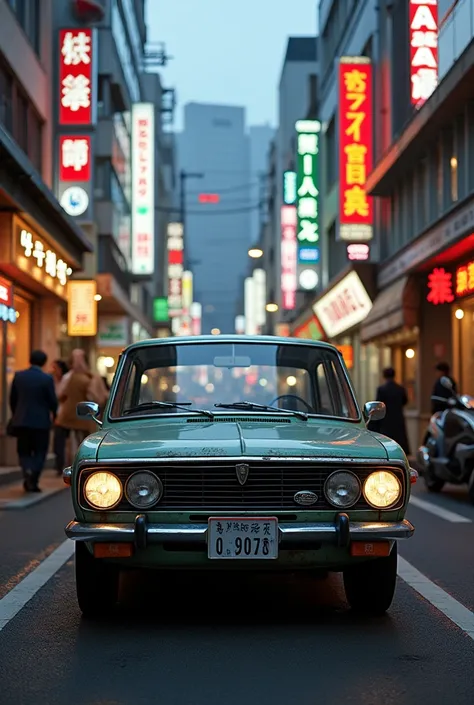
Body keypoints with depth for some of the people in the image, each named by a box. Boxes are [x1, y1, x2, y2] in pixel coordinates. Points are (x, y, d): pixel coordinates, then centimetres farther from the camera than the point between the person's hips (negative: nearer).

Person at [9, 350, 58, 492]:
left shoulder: (18, 376, -1)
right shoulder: (47, 379, -11)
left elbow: (12, 399, 5)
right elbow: (53, 401, -7)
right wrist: (54, 413, 13)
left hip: (21, 420, 3)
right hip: (41, 421, -3)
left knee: (24, 451, 13)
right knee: (39, 452, 9)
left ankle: (27, 471, -14)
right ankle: (33, 480, -4)